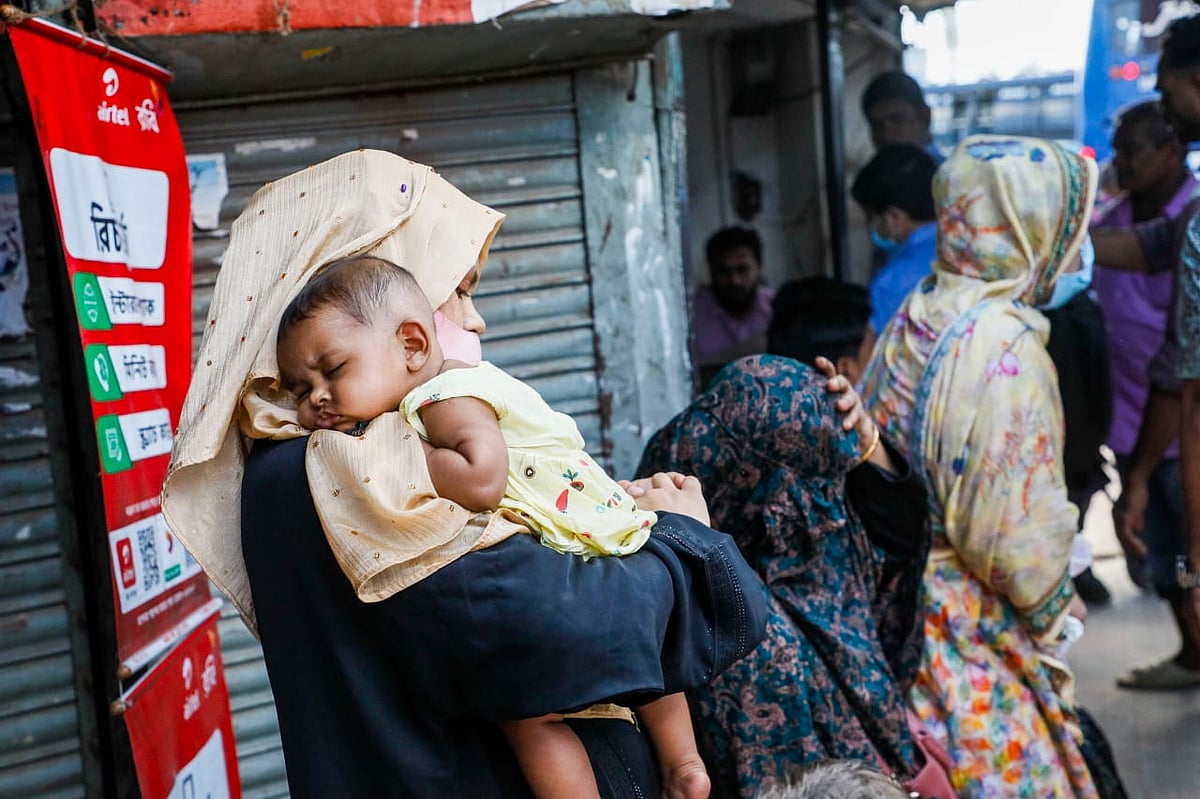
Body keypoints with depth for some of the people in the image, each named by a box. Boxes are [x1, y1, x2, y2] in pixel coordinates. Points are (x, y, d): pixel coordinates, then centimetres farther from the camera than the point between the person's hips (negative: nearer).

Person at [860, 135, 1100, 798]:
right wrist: (1052, 609, -1)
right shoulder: (1005, 351, -22)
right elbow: (1014, 531, -21)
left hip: (898, 589, 8)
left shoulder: (916, 321, 2)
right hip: (968, 625, -8)